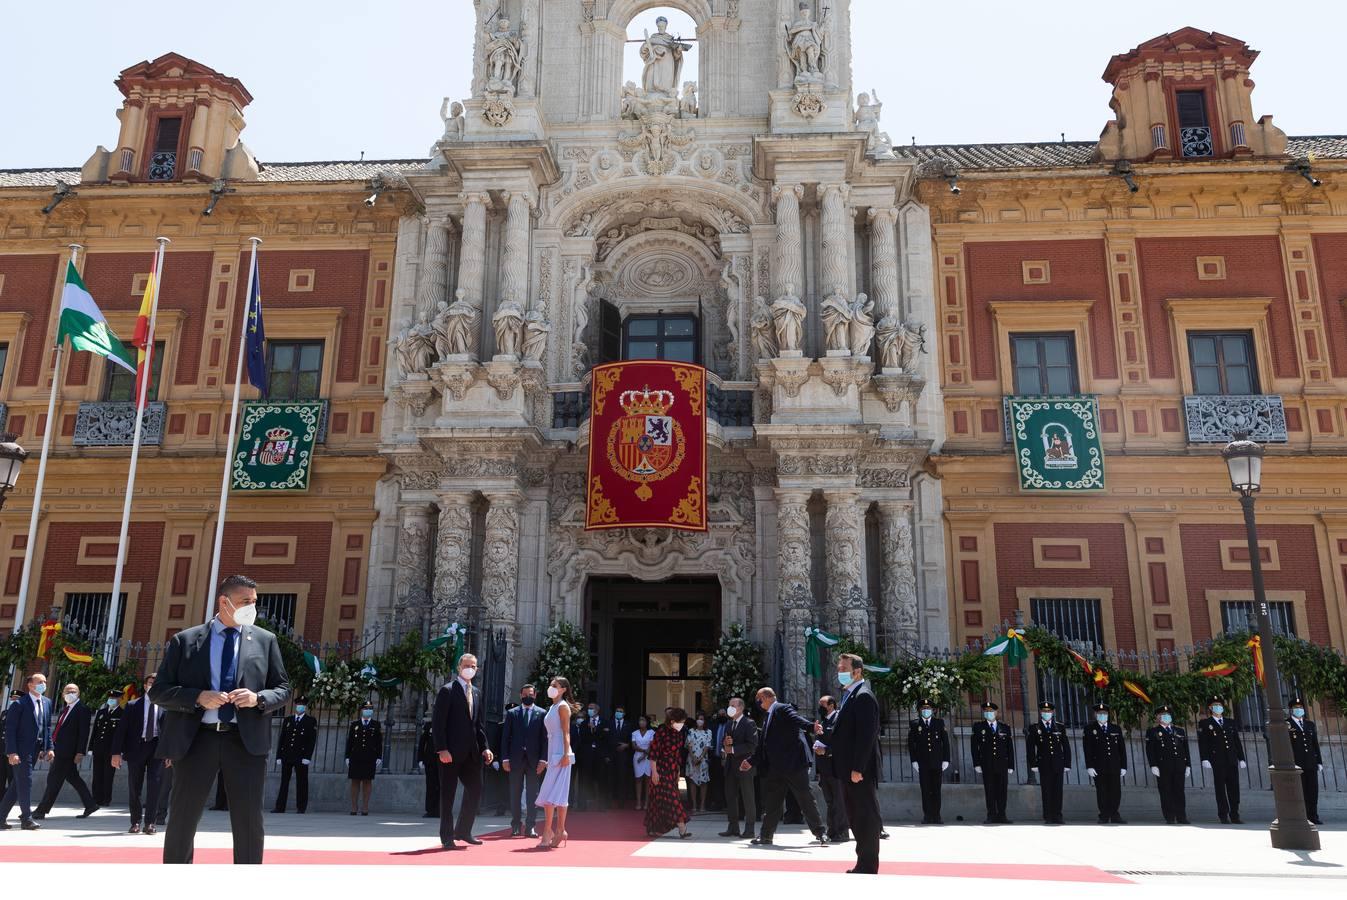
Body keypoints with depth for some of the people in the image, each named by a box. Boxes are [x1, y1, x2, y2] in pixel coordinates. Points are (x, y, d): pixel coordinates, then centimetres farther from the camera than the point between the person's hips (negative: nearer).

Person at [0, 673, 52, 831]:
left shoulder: (47, 703, 11)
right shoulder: (19, 704, -9)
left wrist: (48, 748, 7)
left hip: (35, 751, 7)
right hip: (21, 750, -7)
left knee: (17, 784, 12)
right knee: (25, 782, -7)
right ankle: (26, 819, -2)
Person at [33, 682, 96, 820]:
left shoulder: (82, 710, -9)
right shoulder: (64, 710, 17)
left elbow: (84, 733, -14)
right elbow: (58, 730, 19)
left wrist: (80, 753, -19)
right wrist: (52, 748, 13)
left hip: (68, 751, -9)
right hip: (61, 751, 9)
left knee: (54, 780, -4)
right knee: (73, 777, 11)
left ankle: (41, 811, 3)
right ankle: (90, 805, 17)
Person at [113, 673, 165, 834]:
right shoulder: (132, 706, 6)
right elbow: (121, 729, 2)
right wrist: (116, 752, -6)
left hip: (157, 748, -1)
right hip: (136, 748, 1)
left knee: (154, 785, -5)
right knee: (134, 787, 7)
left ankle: (150, 822, 1)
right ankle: (135, 822, 20)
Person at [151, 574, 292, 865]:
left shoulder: (265, 640, 9)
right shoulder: (184, 640, 6)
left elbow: (283, 689, 10)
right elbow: (158, 690, 4)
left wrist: (258, 698, -11)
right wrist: (197, 697, -13)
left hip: (246, 739, 1)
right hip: (196, 738, 0)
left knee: (249, 822, 3)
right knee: (182, 820, 6)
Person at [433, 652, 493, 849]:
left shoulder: (477, 693, 15)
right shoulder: (447, 691, -6)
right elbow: (439, 722, -11)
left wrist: (485, 747, 7)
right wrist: (442, 749, -19)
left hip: (472, 752, 7)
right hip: (451, 752, -7)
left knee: (475, 791, 8)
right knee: (448, 794, 2)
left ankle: (463, 831, 22)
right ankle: (447, 837, 10)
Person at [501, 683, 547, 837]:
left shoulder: (541, 713, 4)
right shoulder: (512, 713, 7)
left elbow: (545, 738, 0)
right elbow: (505, 737, 5)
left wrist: (543, 759, -8)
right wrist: (505, 758, -4)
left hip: (534, 760, -1)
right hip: (516, 759, 1)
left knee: (532, 795, 2)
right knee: (515, 794, 5)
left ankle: (530, 827, 7)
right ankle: (515, 826, 12)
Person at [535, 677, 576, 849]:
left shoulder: (563, 706, -6)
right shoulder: (552, 707, 18)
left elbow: (566, 732, -14)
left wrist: (566, 754, -23)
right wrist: (547, 760, 19)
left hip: (560, 754, -9)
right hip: (553, 754, 9)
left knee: (550, 794, -11)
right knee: (559, 794, 9)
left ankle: (547, 833, -11)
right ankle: (560, 831, 12)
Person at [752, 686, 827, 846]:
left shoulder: (782, 708, -7)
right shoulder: (769, 716, 19)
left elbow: (797, 719, -26)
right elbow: (763, 744, 27)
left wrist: (811, 727, -45)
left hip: (794, 762, -9)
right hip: (776, 767, 9)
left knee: (806, 799, -1)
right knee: (771, 801, 12)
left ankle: (820, 833, 8)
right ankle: (766, 836, 20)